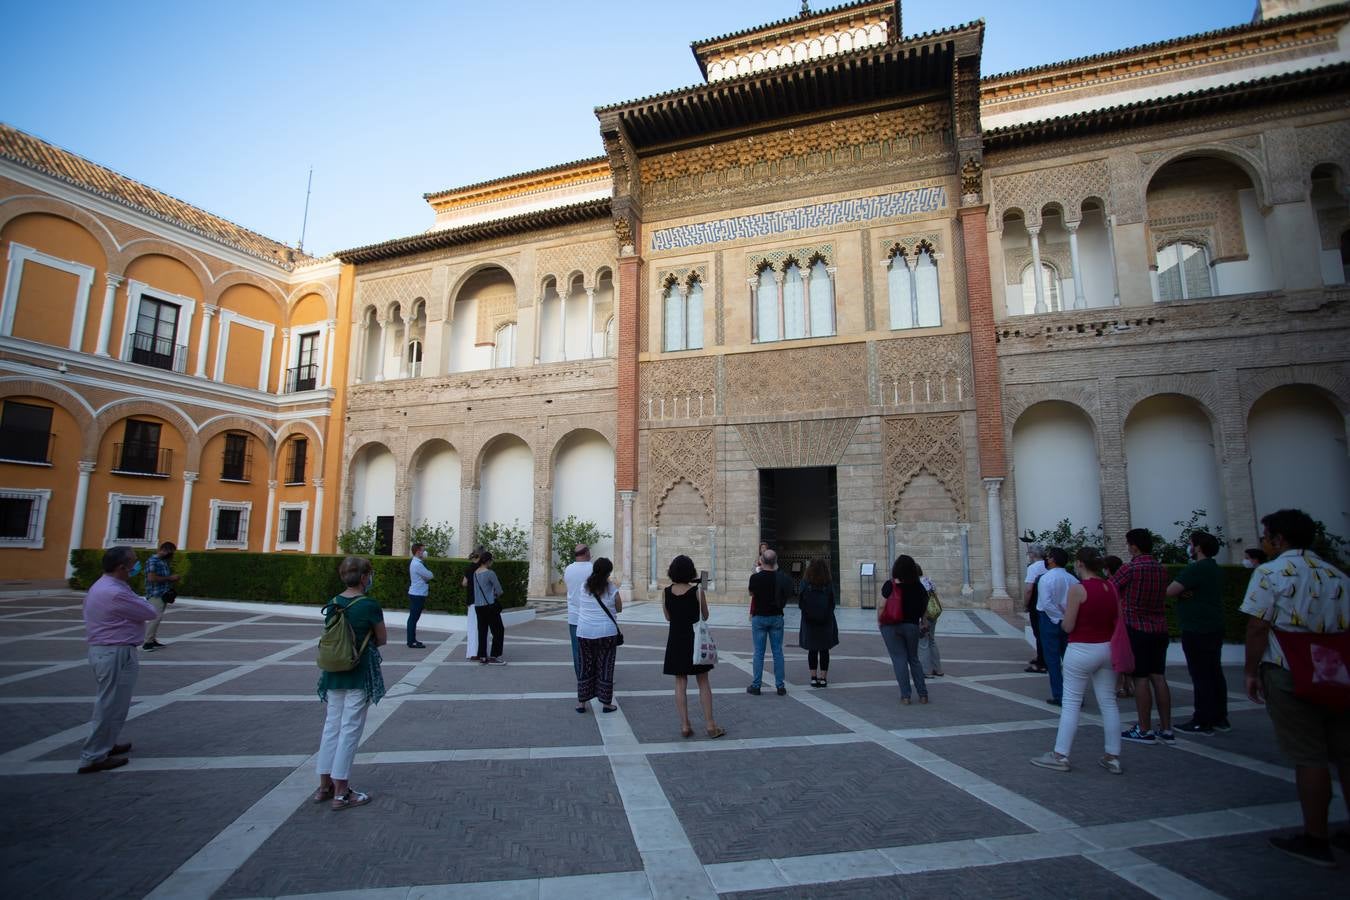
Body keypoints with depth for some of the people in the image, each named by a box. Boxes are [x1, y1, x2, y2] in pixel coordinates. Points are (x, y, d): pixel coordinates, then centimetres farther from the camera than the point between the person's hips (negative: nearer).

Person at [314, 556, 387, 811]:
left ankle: (325, 786, 27)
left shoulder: (333, 603, 2)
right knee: (350, 730, 2)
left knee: (332, 727, 16)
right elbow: (382, 639, -5)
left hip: (334, 672, 6)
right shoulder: (370, 604, -15)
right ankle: (341, 793, 10)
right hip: (360, 674, -6)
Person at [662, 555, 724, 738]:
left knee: (680, 683, 10)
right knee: (703, 682, 10)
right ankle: (710, 724, 13)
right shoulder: (697, 591, -12)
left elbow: (668, 617, 8)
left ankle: (684, 725, 10)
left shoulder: (666, 592, -5)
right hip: (695, 639, -2)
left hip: (675, 640, 2)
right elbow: (705, 616, -1)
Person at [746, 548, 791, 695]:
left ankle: (756, 686, 9)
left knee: (759, 652, 4)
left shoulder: (755, 577, -13)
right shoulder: (781, 577, -5)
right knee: (777, 651, 9)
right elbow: (787, 596, 8)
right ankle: (780, 685, 12)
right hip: (776, 617, 2)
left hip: (759, 617, -2)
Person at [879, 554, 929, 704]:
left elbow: (882, 606, -15)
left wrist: (879, 621, -1)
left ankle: (905, 696, 4)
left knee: (899, 659, 3)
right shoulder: (919, 586, 0)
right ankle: (923, 694, 19)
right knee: (914, 659, 18)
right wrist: (919, 622, 20)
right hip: (912, 626, 3)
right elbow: (925, 610, 5)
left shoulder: (890, 585, -12)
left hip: (892, 626, -3)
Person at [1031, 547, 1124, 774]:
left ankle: (1060, 755, 6)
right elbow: (1116, 622, 10)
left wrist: (1064, 618, 6)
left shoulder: (1078, 588, -16)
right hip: (1107, 648, 6)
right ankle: (1113, 758, 19)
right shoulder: (1111, 587, 3)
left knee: (1071, 703, 1)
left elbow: (1068, 626, -14)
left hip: (1082, 651, -6)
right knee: (1108, 703, 12)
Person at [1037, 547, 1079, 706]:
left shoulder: (1046, 578, -13)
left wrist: (1060, 618, -13)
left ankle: (1059, 696, 7)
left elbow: (1046, 604, -21)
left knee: (1053, 659, 4)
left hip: (1051, 620, -5)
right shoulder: (1072, 579, 1)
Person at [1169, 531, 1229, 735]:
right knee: (1215, 673, 14)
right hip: (1214, 628, 9)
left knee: (1201, 675, -5)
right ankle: (1220, 718, 21)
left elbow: (1169, 591, -22)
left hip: (1196, 630, -9)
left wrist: (1182, 592, -1)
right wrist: (1186, 591, 0)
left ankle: (1203, 722, 0)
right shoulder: (1217, 570, 13)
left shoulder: (1195, 569, -17)